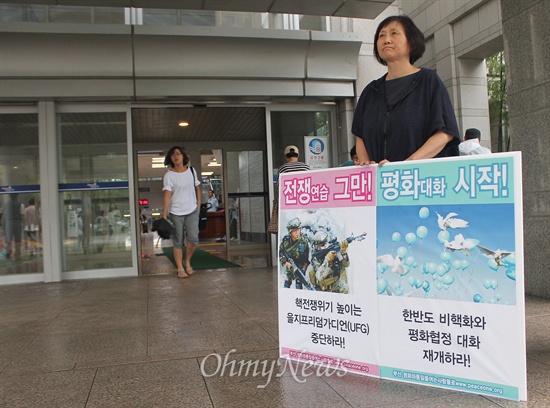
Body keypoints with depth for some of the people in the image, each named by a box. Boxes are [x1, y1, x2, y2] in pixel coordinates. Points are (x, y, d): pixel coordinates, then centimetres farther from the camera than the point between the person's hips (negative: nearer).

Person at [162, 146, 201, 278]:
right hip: (176, 212, -2)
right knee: (178, 242, 4)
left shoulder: (191, 170, 4)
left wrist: (198, 205, 6)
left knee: (193, 239, -9)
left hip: (192, 211, 2)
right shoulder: (169, 175, -7)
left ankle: (187, 261, 17)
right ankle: (180, 268, 14)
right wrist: (164, 215, -21)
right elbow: (167, 195, -14)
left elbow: (197, 188, 15)